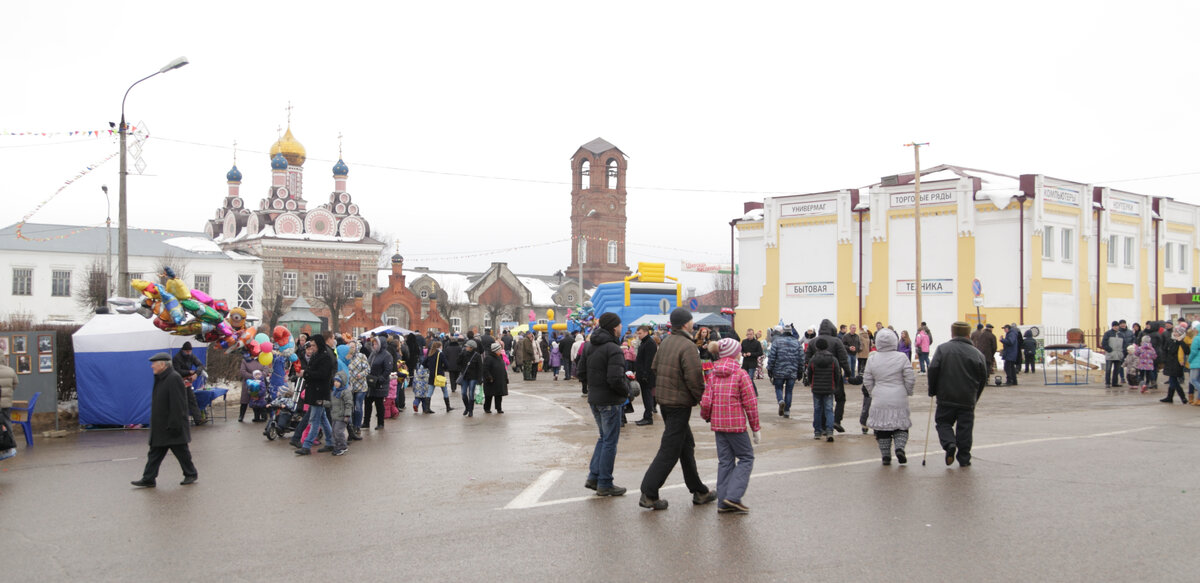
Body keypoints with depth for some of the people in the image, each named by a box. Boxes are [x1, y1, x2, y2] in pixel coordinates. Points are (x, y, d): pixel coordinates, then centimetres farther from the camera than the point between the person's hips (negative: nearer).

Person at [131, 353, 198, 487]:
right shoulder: (161, 379, 12)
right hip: (160, 427, 9)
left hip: (172, 427, -9)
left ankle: (191, 474, 16)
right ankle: (148, 479, 12)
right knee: (155, 453, 9)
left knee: (181, 451, 3)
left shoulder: (174, 379, -19)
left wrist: (174, 426, -23)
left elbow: (177, 405, -22)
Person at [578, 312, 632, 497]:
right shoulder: (614, 349, -19)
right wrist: (627, 391, -8)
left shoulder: (589, 346, 8)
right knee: (610, 441, 2)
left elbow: (581, 374, 11)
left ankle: (593, 477, 18)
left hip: (593, 399, 8)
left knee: (604, 437, 21)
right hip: (610, 401, -8)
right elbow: (615, 379, -25)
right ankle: (604, 484, 8)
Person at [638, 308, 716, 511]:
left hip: (664, 400, 9)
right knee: (670, 450, -4)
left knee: (686, 445, 18)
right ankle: (648, 494, -5)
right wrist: (703, 399, -8)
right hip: (679, 403, -9)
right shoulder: (687, 346, -18)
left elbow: (655, 368, 15)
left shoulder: (666, 342, 9)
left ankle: (699, 491, 27)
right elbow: (694, 378, -21)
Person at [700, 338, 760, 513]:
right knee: (746, 458, 6)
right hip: (736, 423, -6)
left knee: (725, 461, 12)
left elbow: (706, 402, 2)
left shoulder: (713, 375, 5)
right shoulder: (741, 374, -9)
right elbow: (750, 403, -9)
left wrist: (707, 418, 23)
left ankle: (723, 502, 11)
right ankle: (733, 496, -6)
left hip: (718, 424, 6)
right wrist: (756, 427, -2)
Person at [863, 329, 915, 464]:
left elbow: (867, 381, 4)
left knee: (882, 429, 9)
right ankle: (899, 448, -9)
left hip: (880, 400, 1)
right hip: (899, 400, -1)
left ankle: (886, 456, 9)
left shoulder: (872, 359, -1)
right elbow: (910, 379, -5)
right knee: (901, 426, 12)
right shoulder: (902, 357, -6)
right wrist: (907, 392, 11)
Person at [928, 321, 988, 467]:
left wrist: (932, 391, 3)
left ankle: (949, 443, -12)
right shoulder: (977, 353, 1)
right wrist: (974, 397, 15)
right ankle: (964, 459, 10)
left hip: (946, 397, -1)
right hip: (967, 400, 1)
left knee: (943, 422, 14)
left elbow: (933, 370, -9)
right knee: (965, 428, 9)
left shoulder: (942, 349, -3)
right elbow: (983, 378, 5)